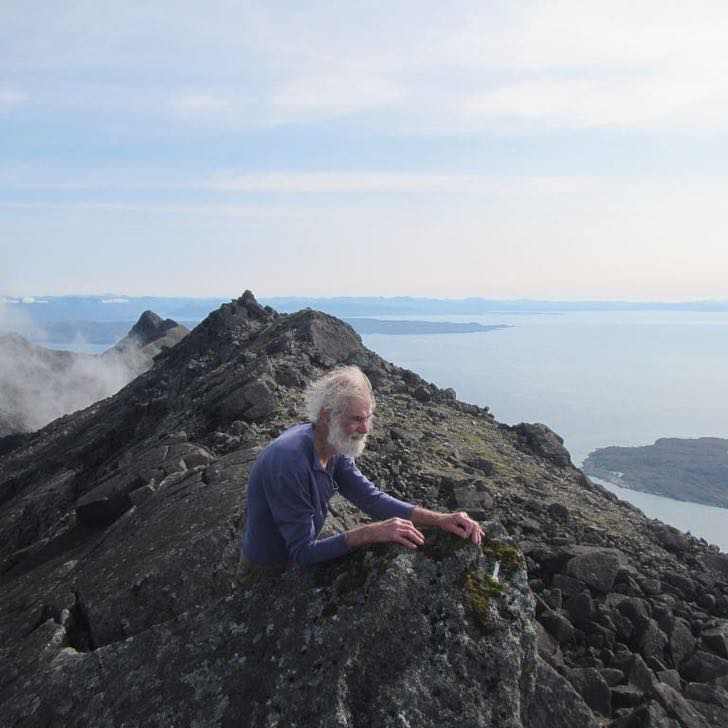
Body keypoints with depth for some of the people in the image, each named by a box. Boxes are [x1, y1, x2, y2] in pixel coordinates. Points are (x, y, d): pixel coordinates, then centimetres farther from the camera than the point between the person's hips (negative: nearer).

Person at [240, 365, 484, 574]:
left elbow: (372, 498, -9)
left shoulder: (333, 447, -9)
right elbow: (303, 552, -30)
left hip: (296, 556, 7)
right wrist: (370, 533, -37)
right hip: (268, 571, -7)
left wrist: (440, 519, -19)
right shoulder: (290, 464, -36)